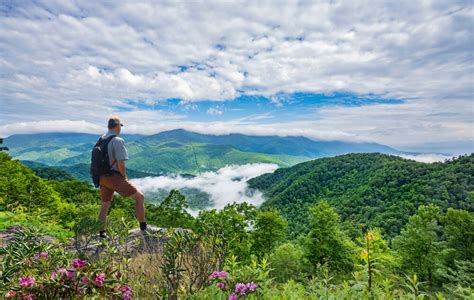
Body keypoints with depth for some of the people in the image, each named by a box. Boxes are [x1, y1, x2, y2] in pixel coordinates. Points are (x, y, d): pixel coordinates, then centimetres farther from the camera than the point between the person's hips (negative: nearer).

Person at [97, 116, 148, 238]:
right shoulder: (118, 141, -14)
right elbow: (120, 164, -21)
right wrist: (125, 176, -4)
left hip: (102, 177, 9)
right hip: (114, 177, -8)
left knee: (105, 205, 21)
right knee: (139, 197, -1)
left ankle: (102, 233, 32)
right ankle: (144, 227, 0)